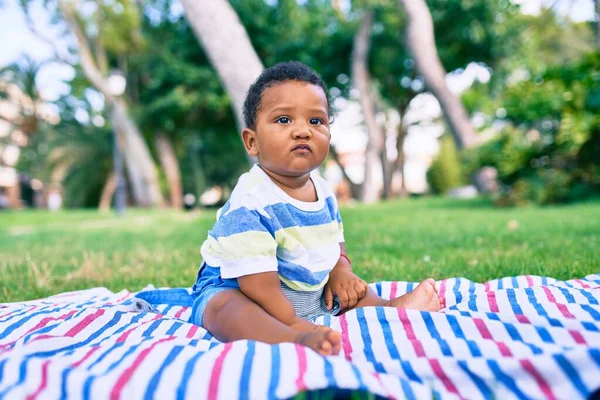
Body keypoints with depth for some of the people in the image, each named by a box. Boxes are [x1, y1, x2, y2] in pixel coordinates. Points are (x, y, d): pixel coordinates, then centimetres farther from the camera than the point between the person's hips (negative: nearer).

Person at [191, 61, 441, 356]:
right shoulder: (249, 202, -26)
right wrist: (294, 324, -30)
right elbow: (255, 278, -29)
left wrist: (340, 272, -6)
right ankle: (297, 341, -59)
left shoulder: (323, 192, 1)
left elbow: (334, 243, 16)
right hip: (236, 290, -9)